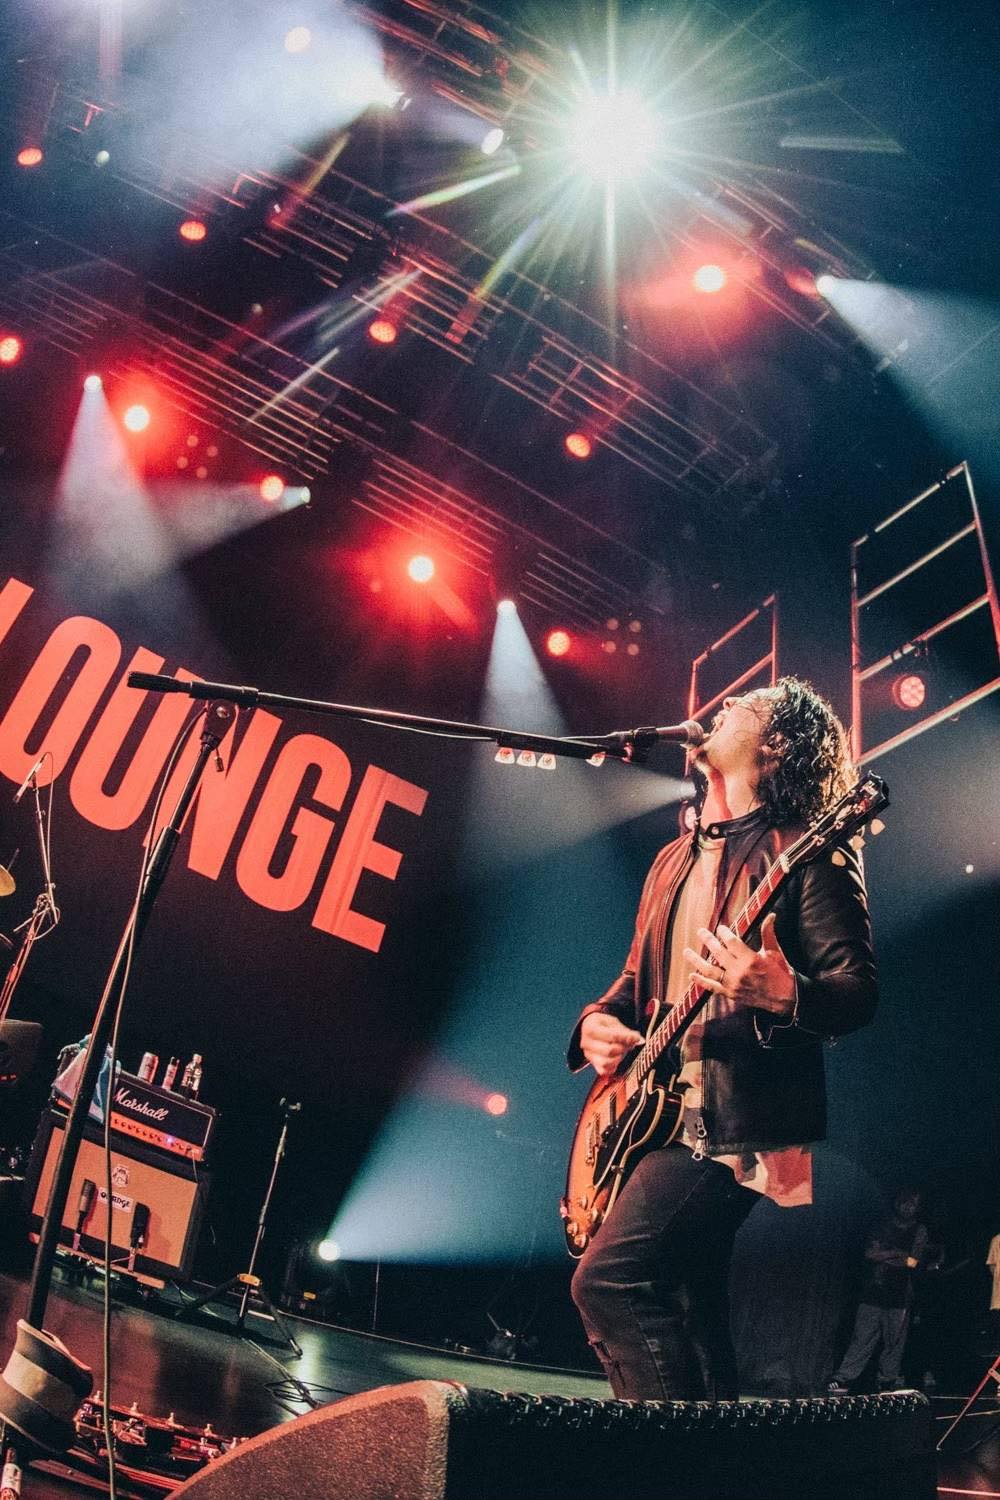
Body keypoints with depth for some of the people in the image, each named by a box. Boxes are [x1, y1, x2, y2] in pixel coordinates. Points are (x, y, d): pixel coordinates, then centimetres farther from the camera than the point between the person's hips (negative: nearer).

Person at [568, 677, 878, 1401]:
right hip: (660, 1111, 8)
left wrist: (784, 995, -32)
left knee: (609, 1278, -18)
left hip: (738, 1118, -8)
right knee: (691, 1314, 13)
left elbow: (860, 992, -11)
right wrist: (599, 1021, 2)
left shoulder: (808, 852, -6)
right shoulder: (674, 859, 17)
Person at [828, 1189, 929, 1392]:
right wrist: (900, 1254, -7)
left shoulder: (919, 1230, 7)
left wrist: (883, 1256, -4)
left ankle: (888, 1381, 13)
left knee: (894, 1341, 1)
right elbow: (870, 1252, 0)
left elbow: (912, 1262, -6)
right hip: (874, 1292, 1)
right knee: (862, 1337, -3)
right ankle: (843, 1378, -3)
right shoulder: (884, 1226, 12)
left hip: (900, 1296, -1)